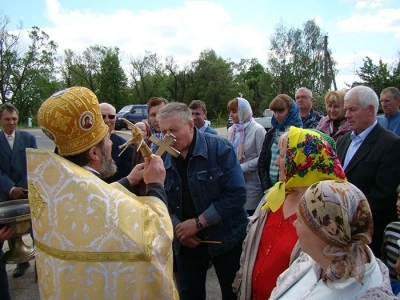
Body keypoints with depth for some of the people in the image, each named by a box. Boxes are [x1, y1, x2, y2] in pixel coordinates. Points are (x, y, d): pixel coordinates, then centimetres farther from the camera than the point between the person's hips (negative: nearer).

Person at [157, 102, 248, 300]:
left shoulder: (219, 148, -16)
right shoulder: (163, 159, -3)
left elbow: (236, 194, -22)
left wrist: (198, 222, -20)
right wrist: (177, 227, -15)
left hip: (225, 237, -3)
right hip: (186, 241, 4)